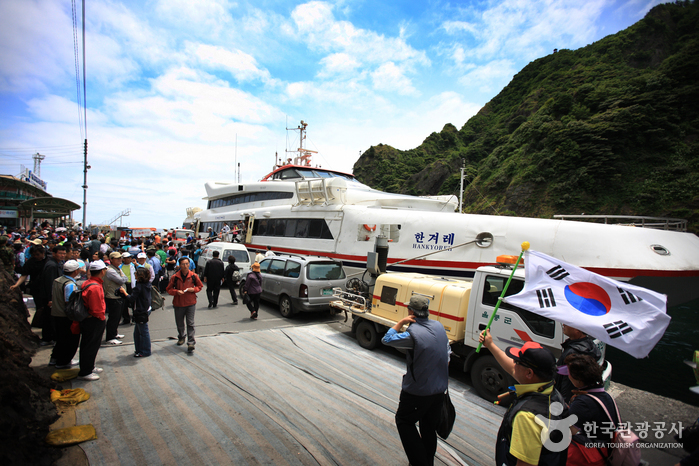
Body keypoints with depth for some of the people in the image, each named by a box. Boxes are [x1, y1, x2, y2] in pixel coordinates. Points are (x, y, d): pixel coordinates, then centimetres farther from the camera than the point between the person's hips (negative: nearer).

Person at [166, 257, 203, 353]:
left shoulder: (193, 276, -3)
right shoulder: (175, 277, -4)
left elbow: (200, 286, 10)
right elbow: (169, 289, 4)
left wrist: (193, 289, -10)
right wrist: (176, 291, -15)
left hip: (191, 303, -1)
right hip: (178, 303, 2)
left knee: (190, 324, -4)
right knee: (179, 323, 17)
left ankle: (191, 343, -1)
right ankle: (181, 338, 41)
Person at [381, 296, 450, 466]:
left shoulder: (413, 334, -25)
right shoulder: (439, 327, -2)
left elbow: (387, 339, -14)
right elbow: (447, 354, 9)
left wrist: (401, 322, -10)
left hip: (417, 392, -7)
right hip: (439, 390, 7)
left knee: (403, 421, 15)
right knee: (429, 428, 21)